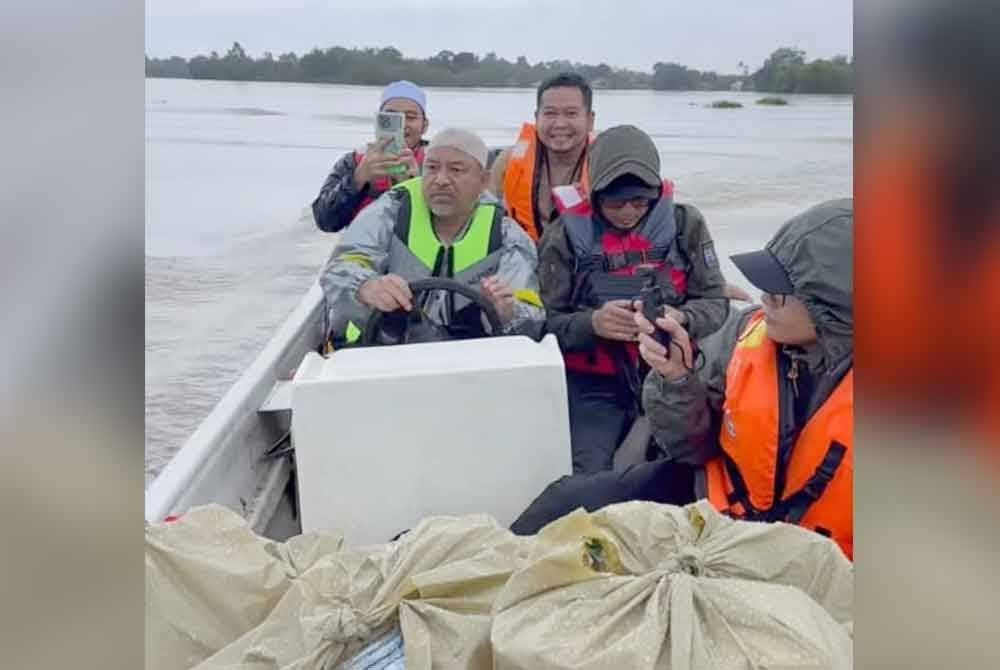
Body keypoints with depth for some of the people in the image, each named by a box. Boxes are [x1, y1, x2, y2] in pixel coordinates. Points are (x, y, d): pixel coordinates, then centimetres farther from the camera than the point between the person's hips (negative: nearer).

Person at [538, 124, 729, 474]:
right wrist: (592, 323, -23)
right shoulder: (566, 233, -2)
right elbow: (547, 322, -3)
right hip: (593, 385, -1)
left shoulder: (684, 223, 1)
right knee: (587, 480, -18)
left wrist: (680, 319, -19)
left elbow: (715, 303, 3)